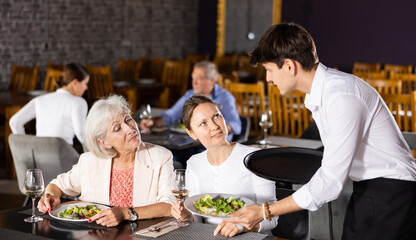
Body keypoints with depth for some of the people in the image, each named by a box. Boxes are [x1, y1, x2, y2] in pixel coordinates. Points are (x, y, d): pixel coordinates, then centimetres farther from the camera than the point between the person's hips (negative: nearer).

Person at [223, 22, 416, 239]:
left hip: (390, 193, -9)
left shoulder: (342, 96, -26)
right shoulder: (317, 94, 5)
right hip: (364, 191, 9)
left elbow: (330, 182, -26)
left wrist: (265, 212, -21)